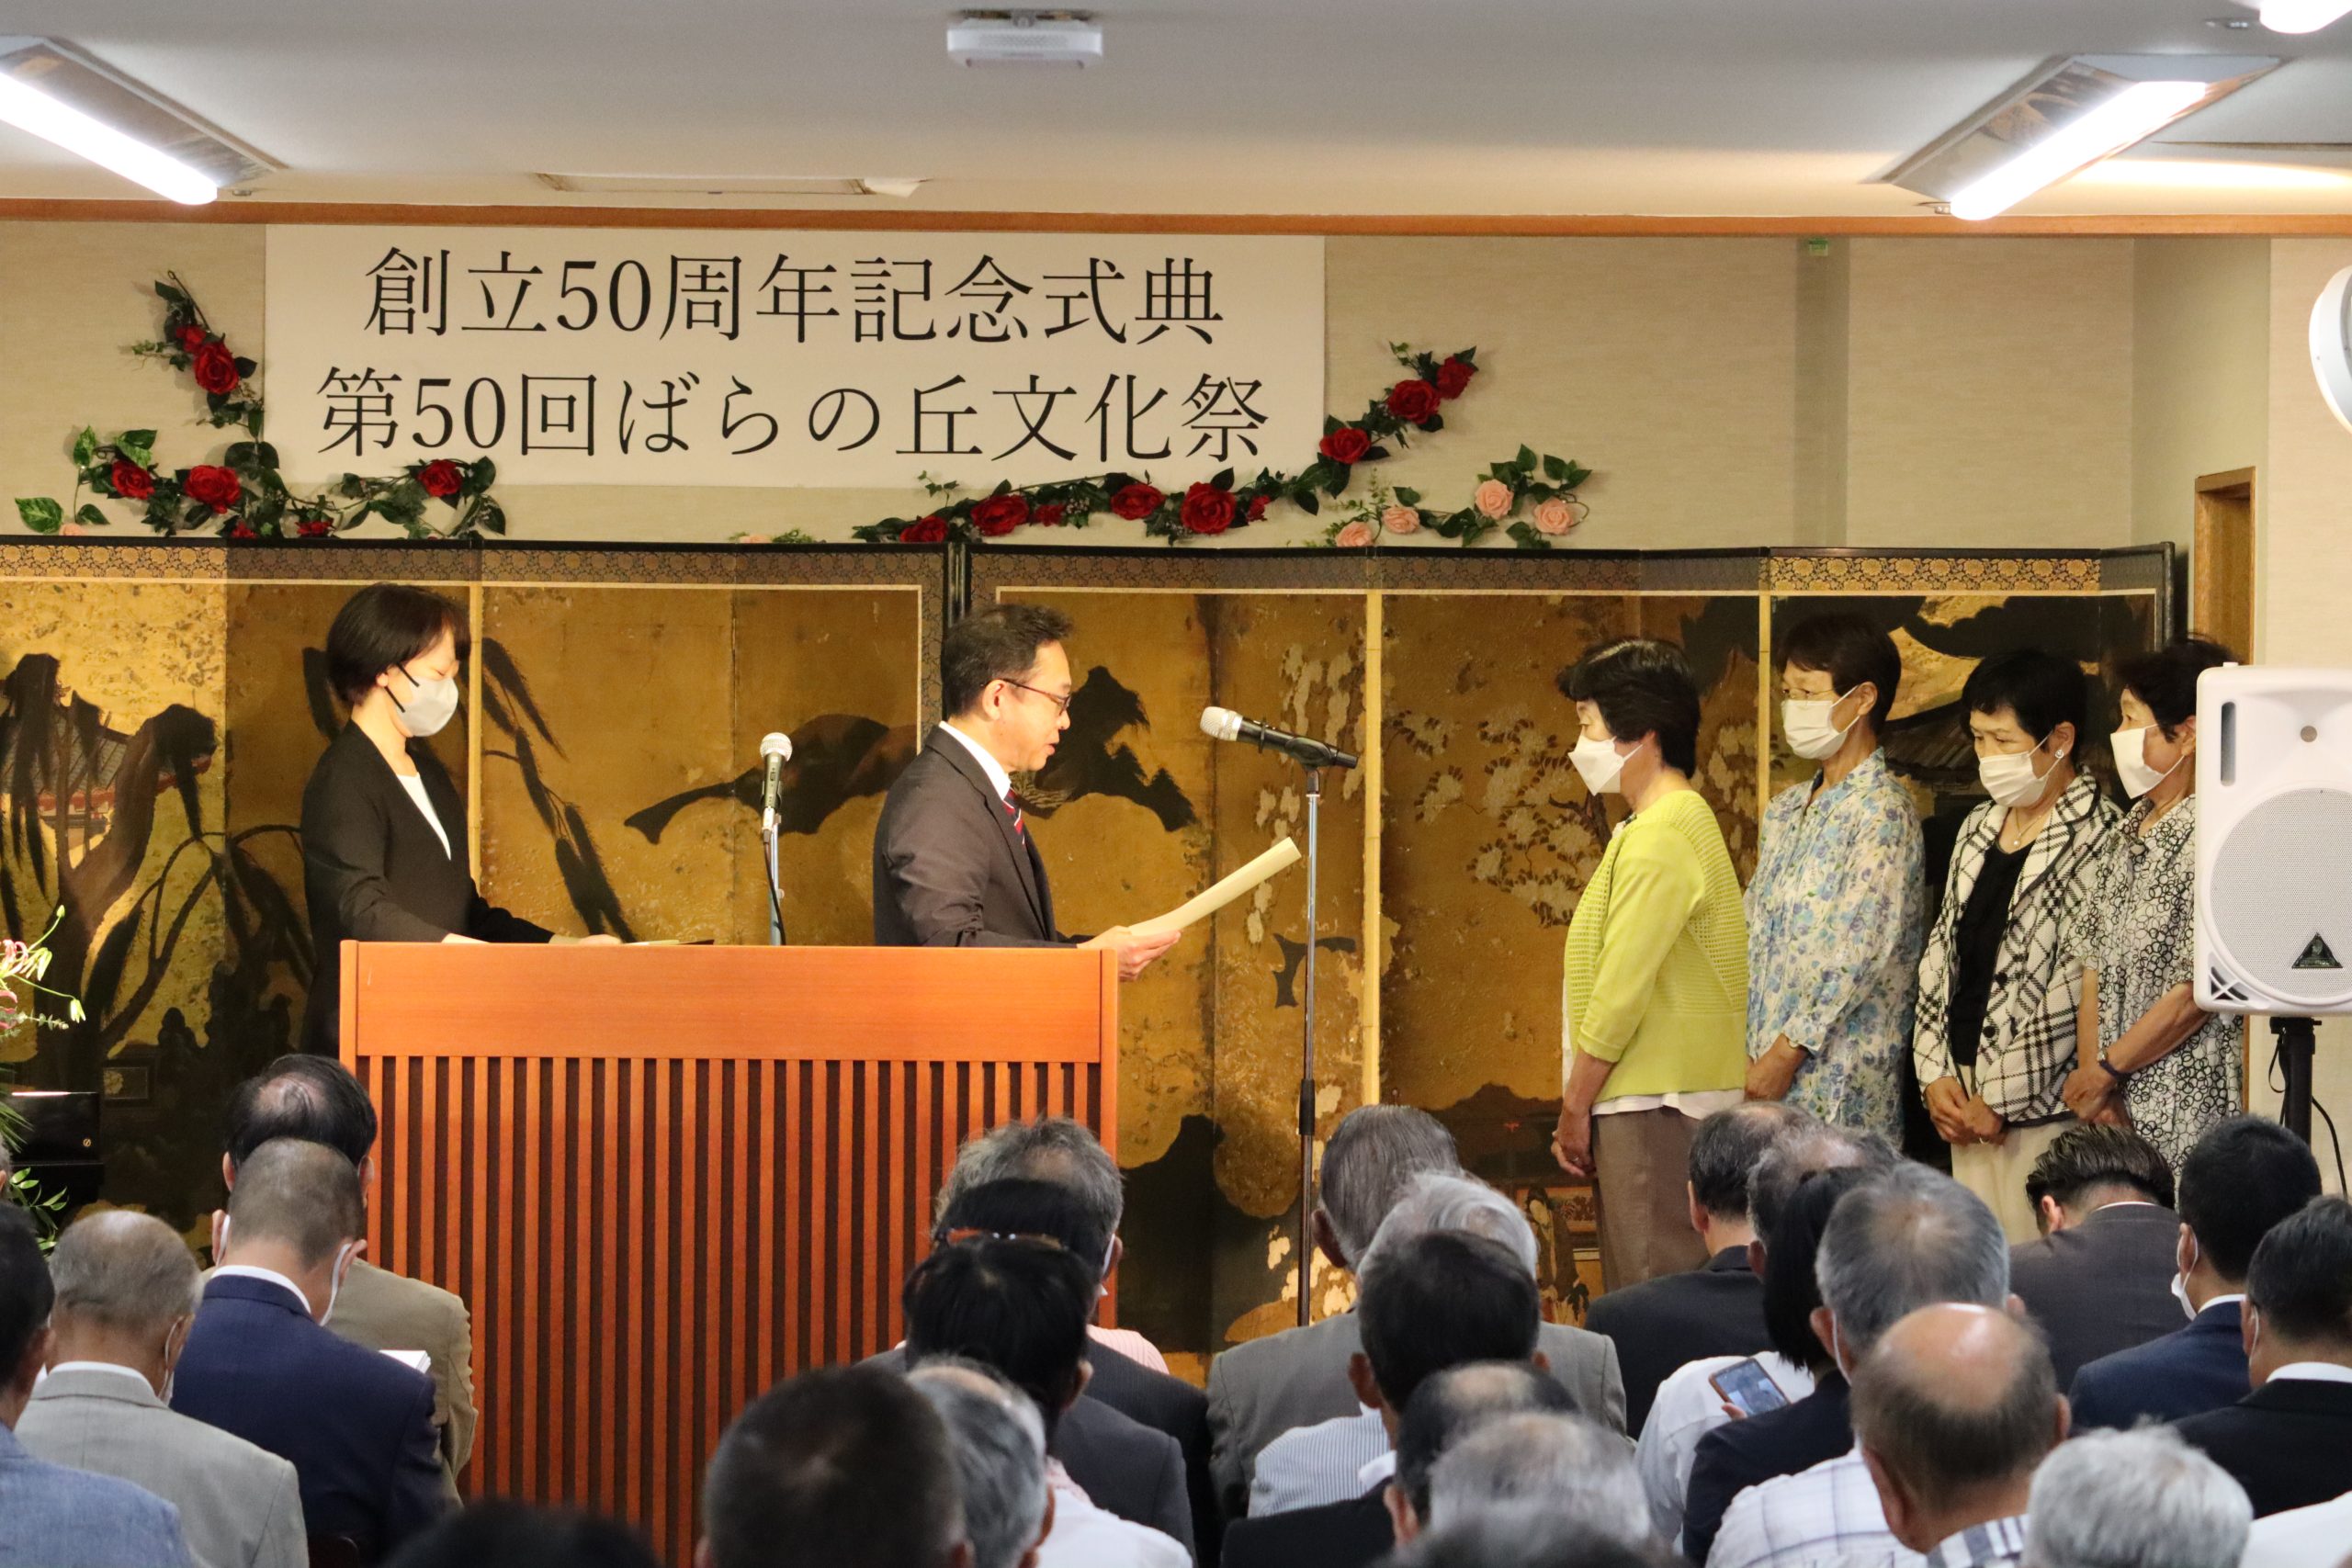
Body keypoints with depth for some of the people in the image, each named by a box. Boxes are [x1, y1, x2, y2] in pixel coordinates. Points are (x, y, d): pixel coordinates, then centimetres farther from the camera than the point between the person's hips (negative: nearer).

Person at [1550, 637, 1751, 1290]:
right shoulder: (1685, 820, 17)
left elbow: (1620, 991, -18)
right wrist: (1585, 1104, 18)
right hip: (1655, 1099, 10)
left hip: (1655, 1105, -10)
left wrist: (1575, 1105, -10)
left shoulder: (1659, 838, -15)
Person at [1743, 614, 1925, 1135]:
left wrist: (1787, 1053, -16)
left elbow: (1861, 951, -16)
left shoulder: (1882, 810, -10)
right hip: (1766, 1065, 7)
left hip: (1840, 1078, -7)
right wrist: (1743, 1048, 7)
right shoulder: (1785, 810, 16)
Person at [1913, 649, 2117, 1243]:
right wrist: (1935, 1073, 6)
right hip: (1965, 1094, 7)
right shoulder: (1979, 828, 15)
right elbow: (1941, 953, 18)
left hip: (2044, 1104, -7)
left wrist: (2005, 1101, -12)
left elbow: (2079, 988, -15)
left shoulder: (2098, 839, -11)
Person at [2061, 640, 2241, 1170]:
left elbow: (2195, 994, -16)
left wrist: (2103, 1072, -6)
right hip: (2114, 1105, 7)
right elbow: (2095, 966, 10)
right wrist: (2093, 1088, -2)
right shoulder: (2129, 832, 13)